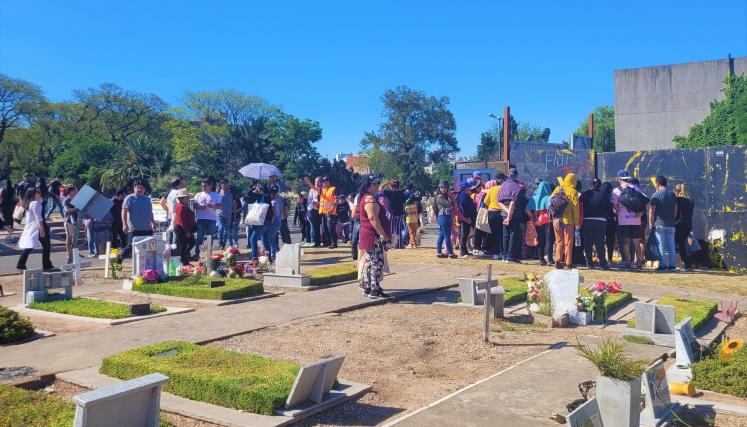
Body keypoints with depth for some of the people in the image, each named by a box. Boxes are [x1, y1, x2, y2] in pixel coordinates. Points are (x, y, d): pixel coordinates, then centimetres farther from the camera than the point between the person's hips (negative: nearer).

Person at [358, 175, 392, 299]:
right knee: (377, 262, -9)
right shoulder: (370, 199, -16)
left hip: (372, 236, 11)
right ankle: (374, 290, -7)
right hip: (374, 236, -11)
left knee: (370, 262, 15)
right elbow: (373, 219, -25)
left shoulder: (369, 198, 18)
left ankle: (367, 287, 22)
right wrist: (384, 235, -23)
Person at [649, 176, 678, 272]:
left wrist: (651, 223, -3)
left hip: (659, 224, -5)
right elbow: (675, 210, 13)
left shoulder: (656, 195, -7)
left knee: (661, 246, -2)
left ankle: (663, 265, -3)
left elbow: (651, 211, -9)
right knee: (671, 246, 7)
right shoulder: (672, 194, 10)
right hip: (670, 224, 5)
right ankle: (672, 265, 7)